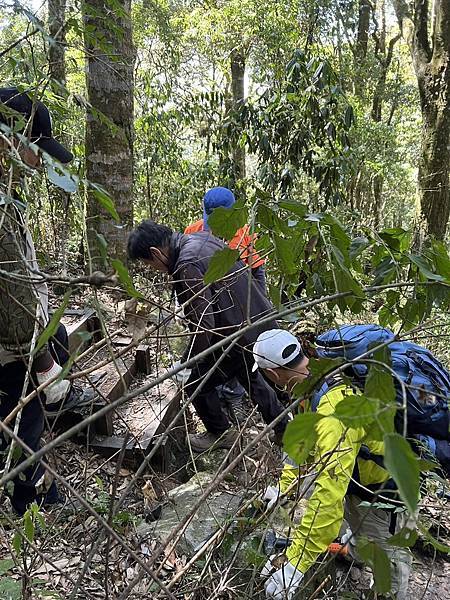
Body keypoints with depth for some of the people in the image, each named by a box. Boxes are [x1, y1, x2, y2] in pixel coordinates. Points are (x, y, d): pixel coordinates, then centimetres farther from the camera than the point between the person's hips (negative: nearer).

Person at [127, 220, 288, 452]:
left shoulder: (186, 269, -26)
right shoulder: (201, 237, 2)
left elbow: (203, 325, -28)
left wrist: (186, 363, -14)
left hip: (240, 336, -9)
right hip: (261, 321, 10)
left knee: (197, 383, 10)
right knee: (249, 376, 31)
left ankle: (220, 434, 31)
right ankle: (284, 428, 45)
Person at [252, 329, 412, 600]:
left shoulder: (334, 411, -42)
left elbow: (330, 495, -45)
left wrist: (295, 564, -40)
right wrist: (284, 483, 10)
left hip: (385, 484, -9)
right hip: (360, 469, 9)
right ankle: (356, 551, 63)